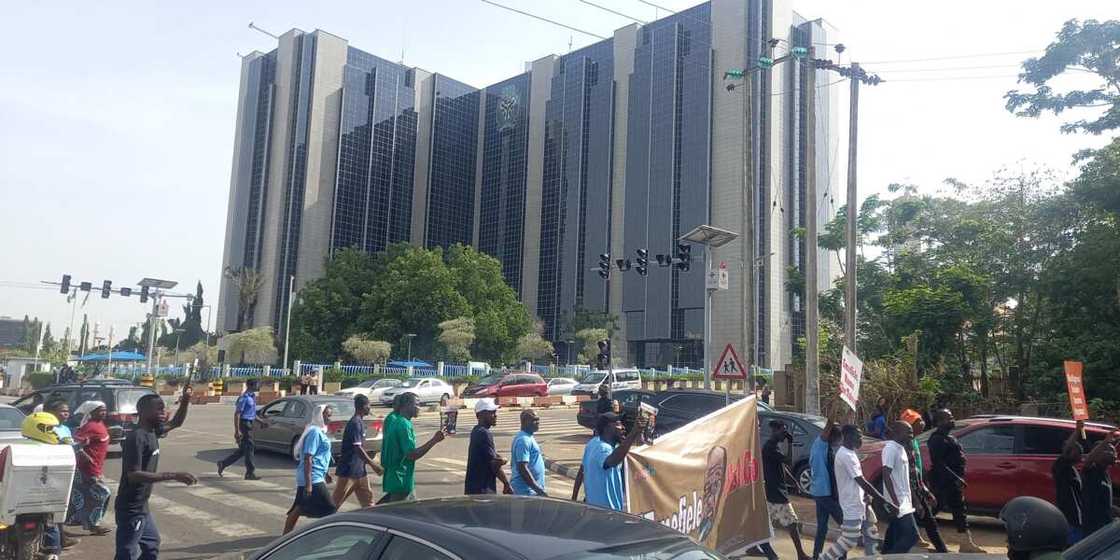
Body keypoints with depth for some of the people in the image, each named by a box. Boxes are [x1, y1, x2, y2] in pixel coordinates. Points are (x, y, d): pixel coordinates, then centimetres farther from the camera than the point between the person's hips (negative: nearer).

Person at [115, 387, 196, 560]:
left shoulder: (152, 431, 5)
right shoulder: (136, 438, -23)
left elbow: (176, 423, 22)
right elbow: (134, 475, -30)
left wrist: (186, 400, 4)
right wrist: (173, 476, -33)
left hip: (142, 506, 10)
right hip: (131, 508, -10)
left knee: (152, 544, 26)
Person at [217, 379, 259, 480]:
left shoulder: (253, 397, 14)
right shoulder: (244, 397, -15)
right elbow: (237, 414, -18)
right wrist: (237, 430, -22)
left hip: (249, 424, 9)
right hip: (244, 424, -9)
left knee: (242, 450, 13)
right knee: (249, 448, -5)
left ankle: (223, 464, 21)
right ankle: (250, 473, 0)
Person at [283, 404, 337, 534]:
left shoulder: (319, 431, 13)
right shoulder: (315, 432, -17)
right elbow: (308, 459, -22)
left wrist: (324, 473, 30)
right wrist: (309, 483, -24)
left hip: (315, 477, 10)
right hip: (313, 479, -10)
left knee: (299, 509, 14)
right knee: (329, 509, -3)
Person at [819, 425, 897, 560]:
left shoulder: (848, 453, 11)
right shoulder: (846, 455, -22)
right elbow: (862, 482, -25)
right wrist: (884, 502, -24)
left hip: (859, 504, 10)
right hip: (852, 507, -10)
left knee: (871, 536, 13)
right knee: (849, 541, -4)